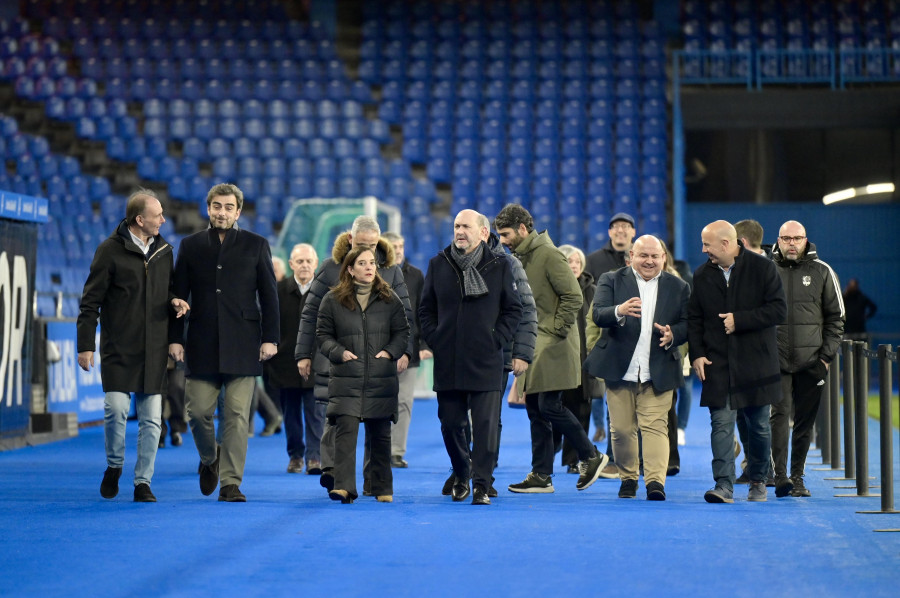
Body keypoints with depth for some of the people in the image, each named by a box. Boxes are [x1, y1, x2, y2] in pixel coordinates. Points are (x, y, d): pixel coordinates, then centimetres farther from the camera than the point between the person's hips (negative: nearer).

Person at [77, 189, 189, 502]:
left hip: (154, 349, 4)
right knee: (116, 409, -13)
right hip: (119, 347, -4)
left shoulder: (164, 250, 11)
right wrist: (85, 344, -7)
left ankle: (143, 482, 9)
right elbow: (91, 300, -3)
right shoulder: (111, 250, -5)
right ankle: (114, 466, 12)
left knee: (151, 419, 1)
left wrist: (174, 301, 0)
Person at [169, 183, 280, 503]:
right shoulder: (190, 245, 10)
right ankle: (209, 459, 28)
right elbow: (178, 295, 10)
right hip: (202, 346, 1)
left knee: (237, 416, -4)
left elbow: (268, 295, 6)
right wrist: (175, 338, 2)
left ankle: (231, 482, 0)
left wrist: (270, 338, -2)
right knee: (198, 412, 0)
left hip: (242, 345, -1)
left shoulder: (256, 245, 7)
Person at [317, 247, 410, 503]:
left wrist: (391, 351, -5)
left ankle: (383, 489, 19)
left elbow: (402, 331, 11)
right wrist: (338, 352, -8)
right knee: (346, 430, -14)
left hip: (382, 380, 2)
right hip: (346, 379, -2)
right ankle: (344, 487, -17)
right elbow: (323, 334, 8)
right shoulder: (333, 300, 4)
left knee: (380, 434, 8)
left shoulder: (389, 299, 8)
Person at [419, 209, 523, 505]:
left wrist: (497, 339, -3)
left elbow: (513, 309, 7)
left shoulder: (499, 266, 3)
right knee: (450, 423, 8)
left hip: (486, 360, -2)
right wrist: (433, 339, 3)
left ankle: (481, 484, -2)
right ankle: (461, 476, 27)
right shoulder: (438, 264, 9)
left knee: (486, 424, -6)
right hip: (447, 361, 3)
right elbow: (425, 309, 15)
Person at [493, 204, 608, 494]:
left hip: (552, 345, -9)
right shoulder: (520, 258, 15)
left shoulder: (548, 255, -11)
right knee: (535, 409, 7)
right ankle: (541, 476, 11)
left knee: (549, 405, -11)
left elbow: (574, 297, -16)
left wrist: (557, 330, -15)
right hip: (531, 345, 9)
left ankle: (591, 456, 6)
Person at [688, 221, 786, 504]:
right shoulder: (702, 276, 7)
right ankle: (724, 485, -13)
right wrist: (696, 354, -3)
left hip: (756, 361, -2)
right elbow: (694, 319, 10)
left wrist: (739, 320, -16)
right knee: (721, 423, -10)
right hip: (718, 363, 2)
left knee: (758, 425, 8)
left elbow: (778, 310, -9)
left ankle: (758, 481, 24)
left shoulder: (762, 268, -3)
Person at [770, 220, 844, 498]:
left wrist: (827, 355, 0)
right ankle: (780, 476, -17)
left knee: (805, 421, 5)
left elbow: (835, 317, 8)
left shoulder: (822, 272, 5)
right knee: (779, 415, -13)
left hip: (811, 362, 1)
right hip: (775, 361, -1)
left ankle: (797, 477, 15)